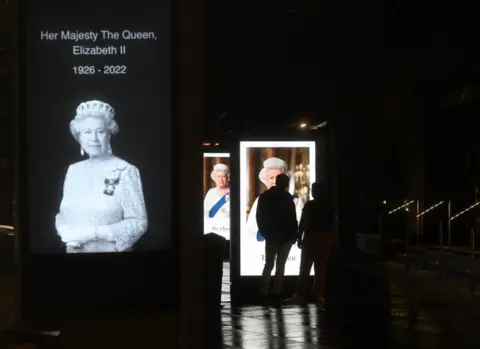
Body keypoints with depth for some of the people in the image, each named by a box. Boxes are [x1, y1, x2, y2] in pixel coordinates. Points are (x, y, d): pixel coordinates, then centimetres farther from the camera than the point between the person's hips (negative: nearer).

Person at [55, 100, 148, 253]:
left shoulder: (125, 171, -13)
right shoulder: (73, 170, 3)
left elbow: (138, 223, -16)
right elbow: (62, 214, 11)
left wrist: (92, 233, -21)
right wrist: (68, 234, -10)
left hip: (110, 251, -4)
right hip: (74, 250, 4)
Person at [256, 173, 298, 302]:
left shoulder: (264, 196, 6)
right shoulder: (286, 197, -12)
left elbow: (259, 217, 10)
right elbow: (292, 219, -13)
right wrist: (294, 235, -3)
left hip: (270, 236, 5)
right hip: (285, 236, -5)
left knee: (269, 264, 12)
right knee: (280, 265, 2)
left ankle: (264, 292, 4)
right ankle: (276, 293, -1)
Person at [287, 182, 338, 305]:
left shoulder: (309, 205, -4)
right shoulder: (330, 206, 7)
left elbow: (303, 222, -8)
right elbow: (335, 222, 5)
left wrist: (299, 237, -4)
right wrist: (333, 237, 11)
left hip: (311, 237, -4)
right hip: (326, 238, 4)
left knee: (305, 267, -1)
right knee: (321, 267, 6)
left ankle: (301, 295, -7)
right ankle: (318, 295, 2)